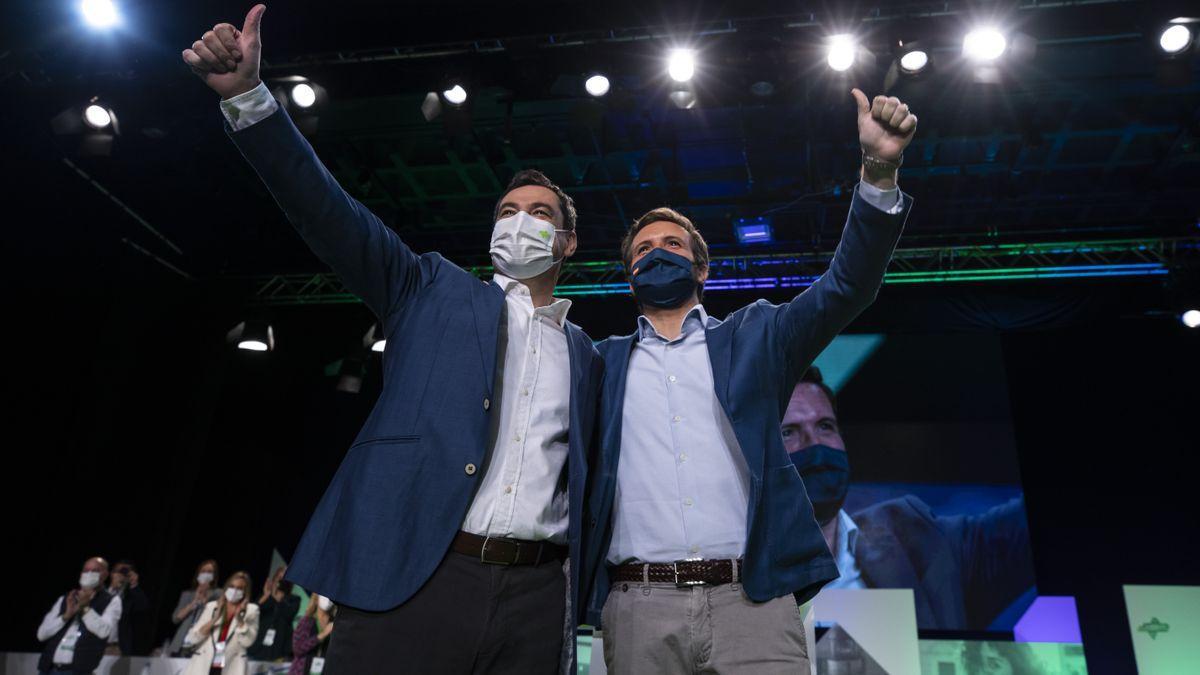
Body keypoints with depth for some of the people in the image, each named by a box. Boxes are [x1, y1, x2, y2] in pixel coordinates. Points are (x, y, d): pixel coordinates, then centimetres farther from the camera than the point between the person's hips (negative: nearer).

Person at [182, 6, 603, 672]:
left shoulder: (585, 355, 17)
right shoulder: (433, 289, 11)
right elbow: (332, 214, -1)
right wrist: (248, 96, -12)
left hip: (536, 596, 3)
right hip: (406, 581, -2)